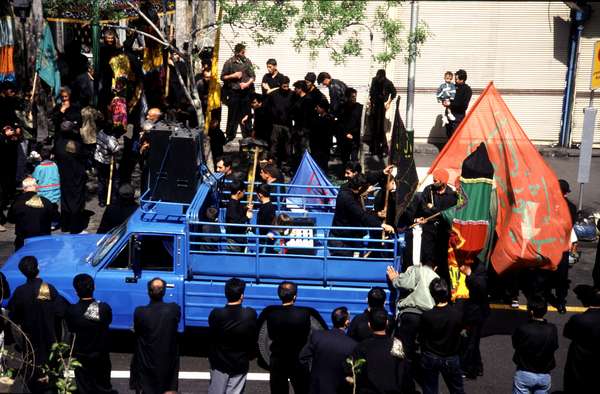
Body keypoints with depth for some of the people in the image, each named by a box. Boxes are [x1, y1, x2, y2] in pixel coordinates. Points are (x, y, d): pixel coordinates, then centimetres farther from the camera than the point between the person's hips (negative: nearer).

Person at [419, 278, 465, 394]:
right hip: (451, 358, 1)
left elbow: (421, 338, -9)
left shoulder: (426, 316, -22)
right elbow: (460, 331, -2)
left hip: (430, 358, -1)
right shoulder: (457, 314, -20)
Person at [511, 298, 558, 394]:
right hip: (545, 376, 3)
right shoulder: (552, 330, -11)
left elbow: (515, 344, -3)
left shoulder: (522, 329, -21)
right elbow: (554, 347, 5)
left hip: (524, 374, -3)